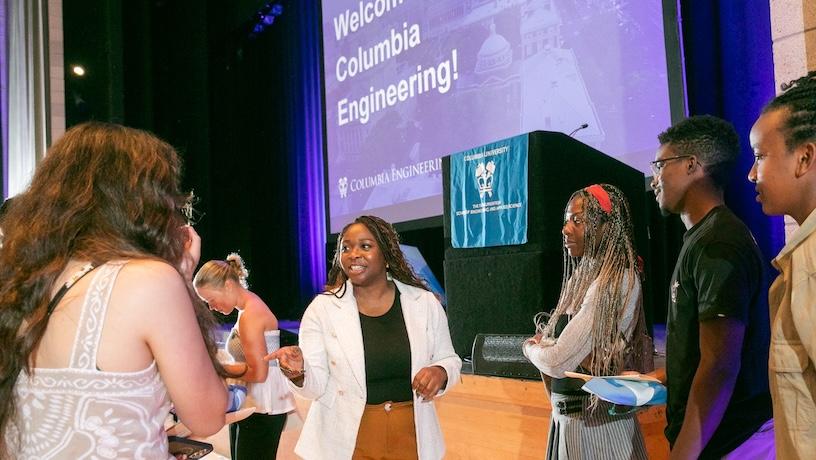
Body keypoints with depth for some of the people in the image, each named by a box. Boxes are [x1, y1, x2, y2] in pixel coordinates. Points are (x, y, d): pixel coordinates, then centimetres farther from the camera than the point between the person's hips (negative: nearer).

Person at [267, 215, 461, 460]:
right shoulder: (322, 308, -7)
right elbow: (317, 385, -8)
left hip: (411, 437, 2)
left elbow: (448, 359, 6)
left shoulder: (425, 302, -3)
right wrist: (299, 372, -29)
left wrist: (440, 372, -16)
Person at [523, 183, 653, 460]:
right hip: (567, 415, 8)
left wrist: (531, 347, -2)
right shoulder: (584, 277, 7)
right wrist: (542, 346, -13)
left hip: (593, 419, -8)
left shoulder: (613, 282, -20)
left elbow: (558, 362, -22)